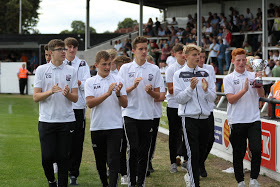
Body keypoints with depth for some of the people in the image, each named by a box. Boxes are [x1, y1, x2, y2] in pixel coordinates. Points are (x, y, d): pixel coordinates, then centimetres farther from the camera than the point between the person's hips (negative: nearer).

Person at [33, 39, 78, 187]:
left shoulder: (71, 71, 6)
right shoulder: (41, 70, 2)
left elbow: (75, 98, 5)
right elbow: (36, 97, -1)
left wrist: (67, 94, -17)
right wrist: (50, 91, -17)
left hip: (66, 120, 1)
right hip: (46, 120, -1)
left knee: (63, 158, 2)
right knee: (47, 157, -3)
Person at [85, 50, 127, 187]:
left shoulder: (118, 80, 4)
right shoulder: (90, 82, 3)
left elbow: (125, 104, 2)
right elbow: (90, 103, -11)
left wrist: (118, 94, -18)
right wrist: (108, 93, -20)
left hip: (115, 127, -1)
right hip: (97, 127, 1)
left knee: (113, 161, -9)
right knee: (100, 162, 12)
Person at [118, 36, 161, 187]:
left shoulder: (154, 69, 6)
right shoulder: (125, 68, 4)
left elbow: (157, 96, 8)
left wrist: (150, 91, -14)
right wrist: (133, 86, -14)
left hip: (147, 116, 2)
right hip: (130, 114, -2)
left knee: (144, 151, 5)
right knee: (133, 149, -10)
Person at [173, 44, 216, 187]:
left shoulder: (205, 73, 10)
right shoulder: (179, 75, -1)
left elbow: (213, 98, 7)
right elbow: (179, 98, -7)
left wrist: (206, 89, -13)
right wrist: (191, 88, -20)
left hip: (204, 117, 4)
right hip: (189, 117, -4)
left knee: (202, 151, 13)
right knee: (193, 152, -7)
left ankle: (191, 174, 36)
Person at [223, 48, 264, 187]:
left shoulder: (253, 76, 9)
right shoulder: (229, 79, 2)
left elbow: (261, 95, 2)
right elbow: (231, 99, -8)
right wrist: (244, 90, -21)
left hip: (254, 119, 1)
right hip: (237, 121, -1)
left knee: (256, 149, -12)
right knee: (238, 153, 6)